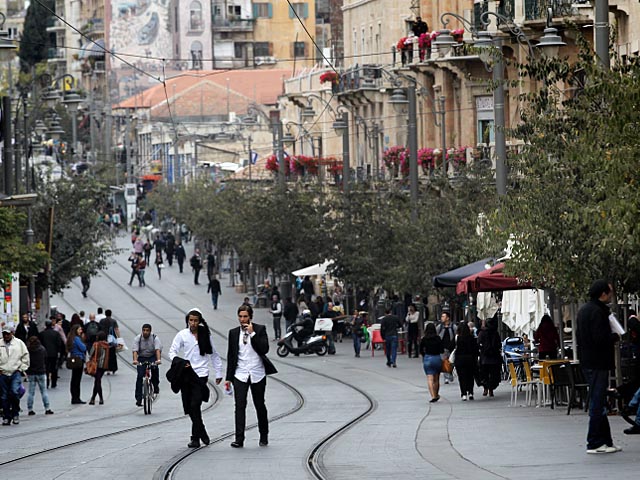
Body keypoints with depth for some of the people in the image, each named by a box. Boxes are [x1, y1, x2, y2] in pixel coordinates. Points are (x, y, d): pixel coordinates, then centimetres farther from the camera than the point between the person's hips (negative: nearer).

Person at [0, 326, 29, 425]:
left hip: (15, 373, -2)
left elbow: (25, 357, 8)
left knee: (14, 392, -19)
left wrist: (21, 369, 2)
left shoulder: (19, 343, 4)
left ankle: (15, 413, -1)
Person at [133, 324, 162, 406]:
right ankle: (138, 398, -9)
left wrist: (158, 360, -42)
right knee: (140, 376, -14)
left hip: (152, 357, -1)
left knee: (154, 368, -32)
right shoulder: (138, 338, -10)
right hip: (141, 358, 1)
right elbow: (135, 350, -20)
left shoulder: (155, 338, -12)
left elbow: (158, 350, -25)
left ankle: (156, 386, -8)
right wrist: (135, 360, -39)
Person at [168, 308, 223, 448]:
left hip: (201, 374, -2)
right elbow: (172, 352, 1)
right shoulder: (182, 335, 4)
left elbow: (214, 355, 15)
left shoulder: (206, 335, 6)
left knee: (195, 405, -14)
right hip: (186, 374, 2)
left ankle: (196, 437, -8)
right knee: (189, 407, 5)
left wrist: (218, 373, 15)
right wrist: (179, 362, -19)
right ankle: (202, 433, 22)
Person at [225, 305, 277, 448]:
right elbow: (231, 356, 10)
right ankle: (239, 439, -16)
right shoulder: (234, 333, 7)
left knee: (260, 405, 9)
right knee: (240, 405, -11)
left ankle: (264, 436, 25)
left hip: (257, 374, -1)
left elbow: (264, 349, -12)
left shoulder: (260, 329, -1)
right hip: (240, 375, 1)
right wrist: (228, 378, 8)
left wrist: (252, 333, -16)